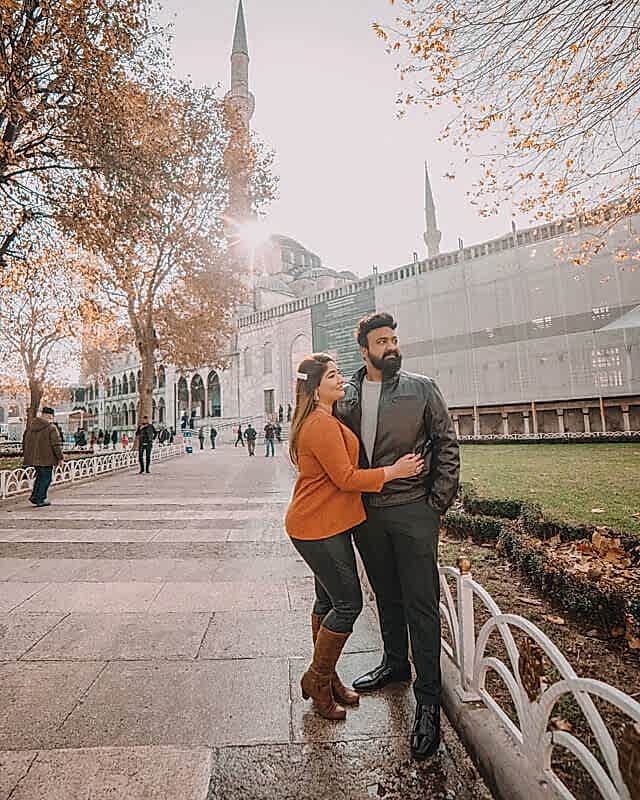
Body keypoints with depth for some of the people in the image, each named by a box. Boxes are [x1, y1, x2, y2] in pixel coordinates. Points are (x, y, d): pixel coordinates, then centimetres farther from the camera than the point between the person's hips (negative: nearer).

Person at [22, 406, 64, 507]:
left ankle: (34, 496, 19)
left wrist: (26, 455, 24)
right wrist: (60, 457, -7)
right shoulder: (51, 427, -14)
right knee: (46, 478, 4)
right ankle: (40, 499, 6)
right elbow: (56, 444, -14)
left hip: (33, 457, 7)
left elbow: (25, 440, 16)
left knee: (40, 476, 22)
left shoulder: (31, 425, 9)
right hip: (46, 458, -7)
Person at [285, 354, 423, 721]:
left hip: (326, 523, 11)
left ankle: (326, 678, 35)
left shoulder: (323, 420, 15)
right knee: (349, 604, 1)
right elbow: (345, 478, -20)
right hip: (318, 527, -11)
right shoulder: (321, 424, -21)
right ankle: (317, 680, 21)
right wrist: (394, 470, -13)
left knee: (329, 600, 19)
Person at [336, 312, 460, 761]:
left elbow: (447, 446, -2)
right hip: (366, 513, 4)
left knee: (421, 603, 4)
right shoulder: (346, 397, 5)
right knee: (386, 597, 20)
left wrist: (438, 503, -6)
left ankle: (428, 701, 21)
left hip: (413, 511, -3)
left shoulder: (422, 389, -2)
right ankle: (395, 664, 43)